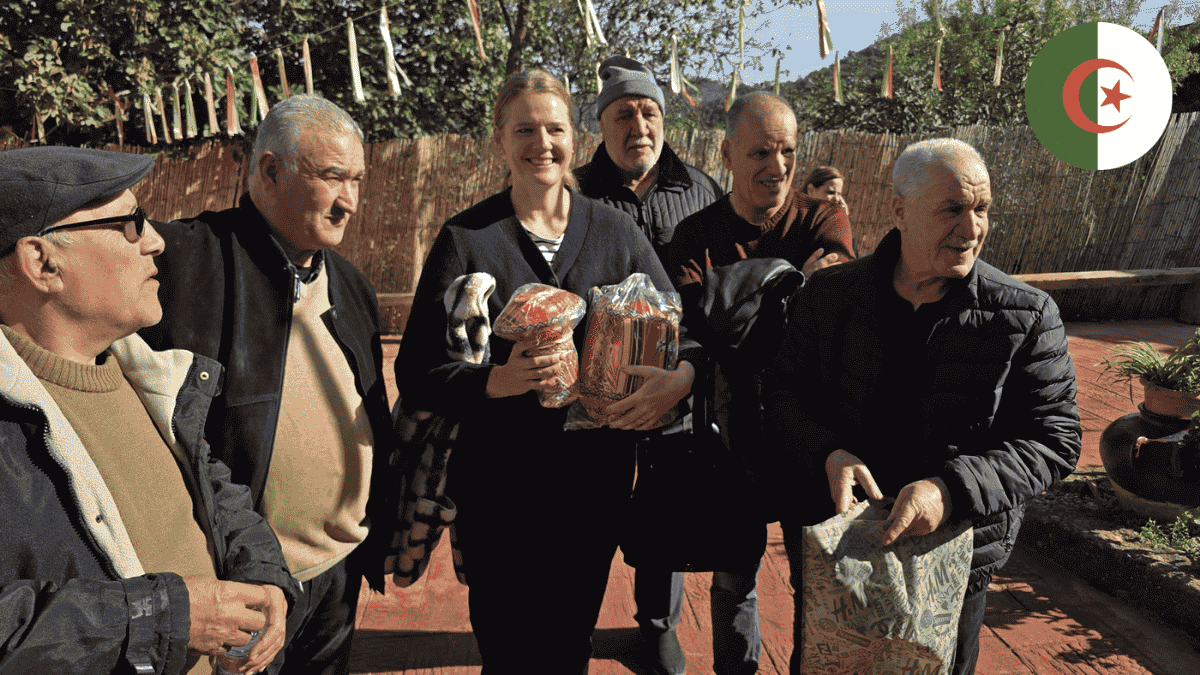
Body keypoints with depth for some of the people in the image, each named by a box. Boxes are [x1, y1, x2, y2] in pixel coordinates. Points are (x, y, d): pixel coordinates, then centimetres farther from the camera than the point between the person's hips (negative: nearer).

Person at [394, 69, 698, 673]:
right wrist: (499, 380, -27)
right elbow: (416, 375, -9)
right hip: (500, 483, -2)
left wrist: (682, 376, -18)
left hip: (597, 481, 3)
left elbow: (679, 329, 4)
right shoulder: (465, 239, -5)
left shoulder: (616, 231, 3)